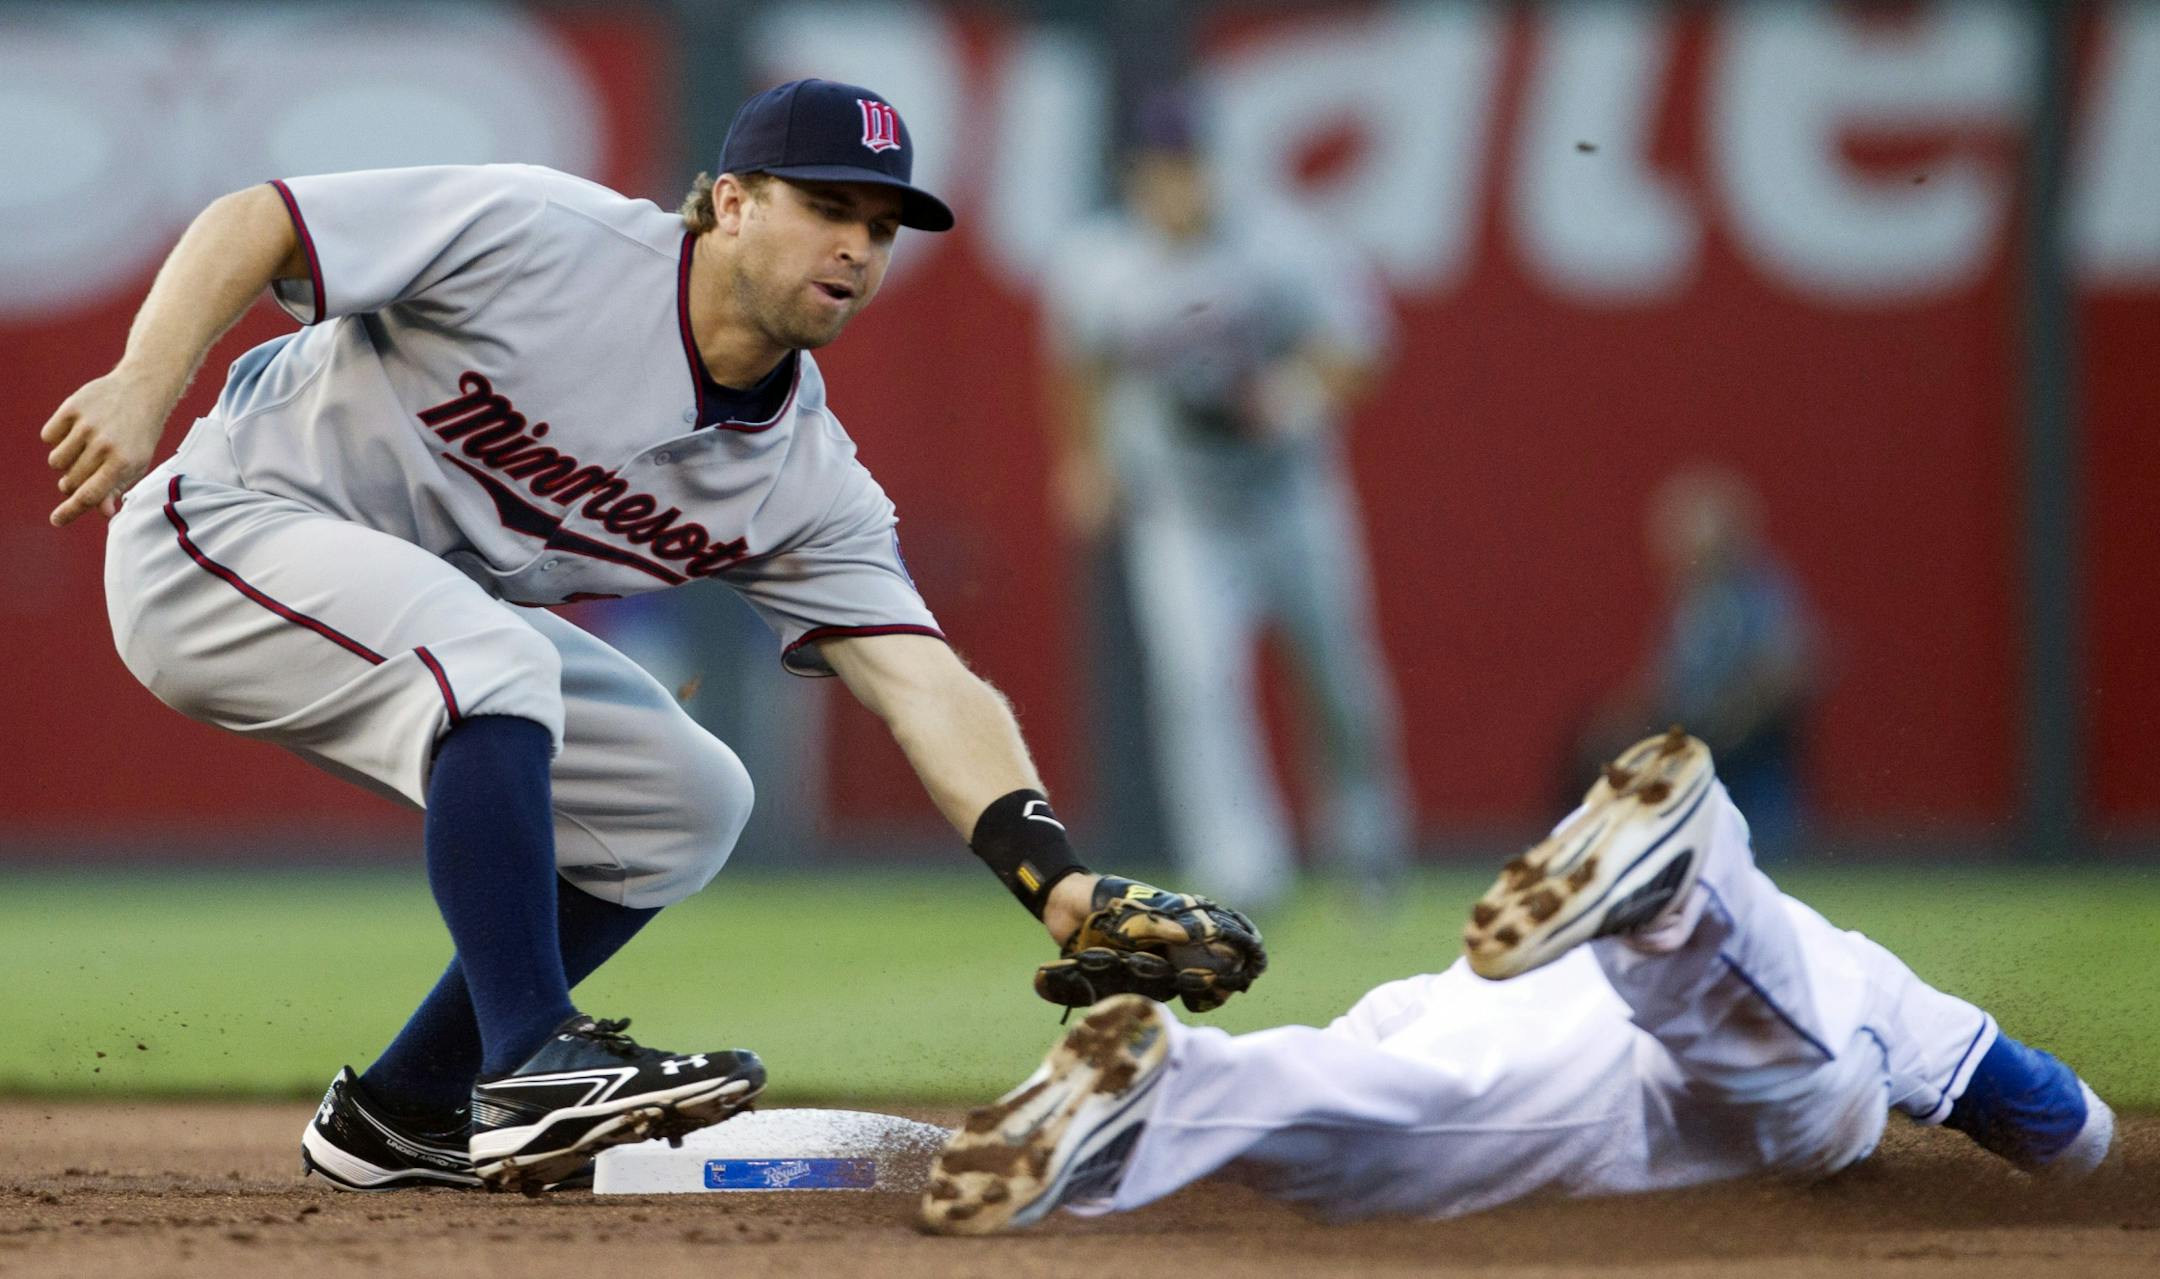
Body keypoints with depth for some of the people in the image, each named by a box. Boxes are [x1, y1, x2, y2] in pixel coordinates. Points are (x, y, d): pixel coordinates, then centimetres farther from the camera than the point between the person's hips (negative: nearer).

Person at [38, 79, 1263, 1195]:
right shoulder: (538, 237, -22)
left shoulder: (805, 477, -6)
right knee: (497, 665, -33)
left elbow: (927, 682, -15)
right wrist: (144, 388, -35)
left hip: (421, 626, 8)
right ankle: (532, 1067, -29)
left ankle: (400, 1117, 9)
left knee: (688, 801, 3)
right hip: (221, 532, -8)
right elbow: (252, 222, -19)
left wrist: (1058, 881, -30)